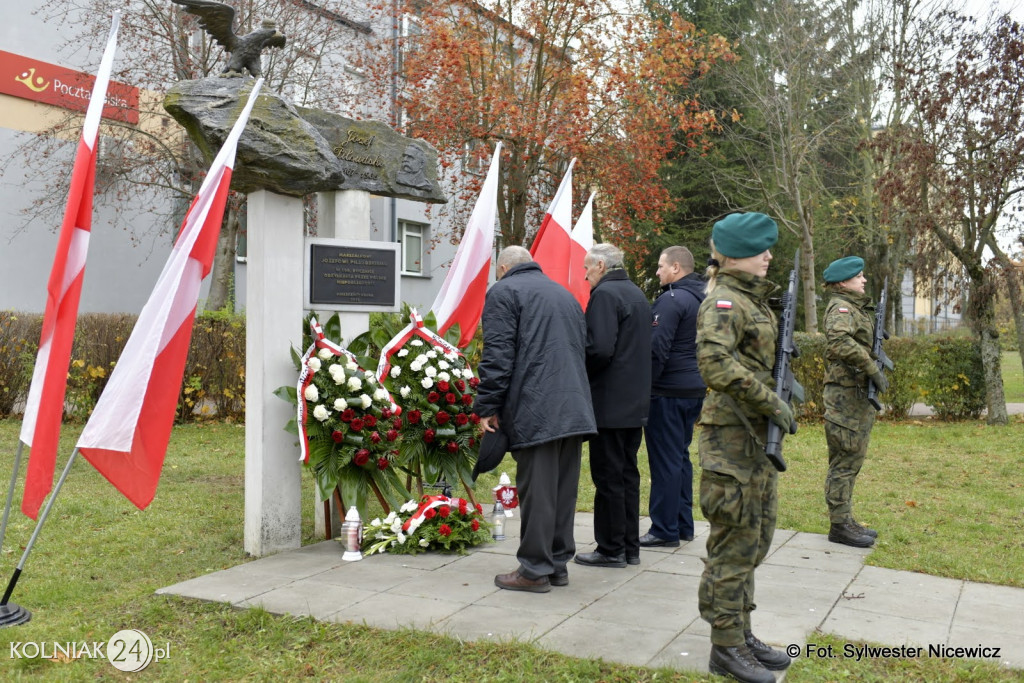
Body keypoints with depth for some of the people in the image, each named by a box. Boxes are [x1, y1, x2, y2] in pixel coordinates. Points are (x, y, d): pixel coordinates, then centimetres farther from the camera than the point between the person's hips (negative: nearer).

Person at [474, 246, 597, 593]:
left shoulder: (503, 292, 1)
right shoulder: (564, 293, 25)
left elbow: (498, 356, -10)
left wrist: (487, 407, -7)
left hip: (535, 411, -7)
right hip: (574, 409, 8)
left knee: (537, 491, -3)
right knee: (564, 489, 11)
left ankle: (535, 569, 3)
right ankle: (559, 562, 19)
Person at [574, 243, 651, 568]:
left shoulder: (605, 294, -13)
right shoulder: (637, 294, 16)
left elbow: (600, 349, -23)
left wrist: (579, 373, -7)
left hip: (609, 404, -9)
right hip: (636, 401, 9)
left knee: (608, 477, -1)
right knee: (627, 473, 14)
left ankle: (611, 549, 6)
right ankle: (630, 547, 21)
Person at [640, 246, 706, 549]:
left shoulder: (672, 300, -15)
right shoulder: (703, 299, 14)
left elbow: (657, 349, -20)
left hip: (669, 392, -9)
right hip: (695, 389, 9)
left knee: (665, 459, -3)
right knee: (680, 456, 16)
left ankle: (665, 530, 2)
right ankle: (683, 524, 22)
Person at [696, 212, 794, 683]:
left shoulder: (754, 300, 15)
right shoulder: (723, 301, -14)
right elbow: (716, 363, -29)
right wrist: (771, 402, -23)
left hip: (758, 434, 10)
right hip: (732, 435, -10)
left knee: (755, 537, 15)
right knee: (734, 541, -2)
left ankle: (741, 632, 27)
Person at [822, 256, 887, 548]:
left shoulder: (858, 307, 18)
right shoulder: (841, 308, -12)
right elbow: (840, 342, -31)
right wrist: (872, 369, -26)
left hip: (859, 392, 10)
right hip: (846, 392, -10)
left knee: (851, 459, 14)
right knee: (845, 460, -5)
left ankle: (846, 521, 23)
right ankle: (839, 526, 1)